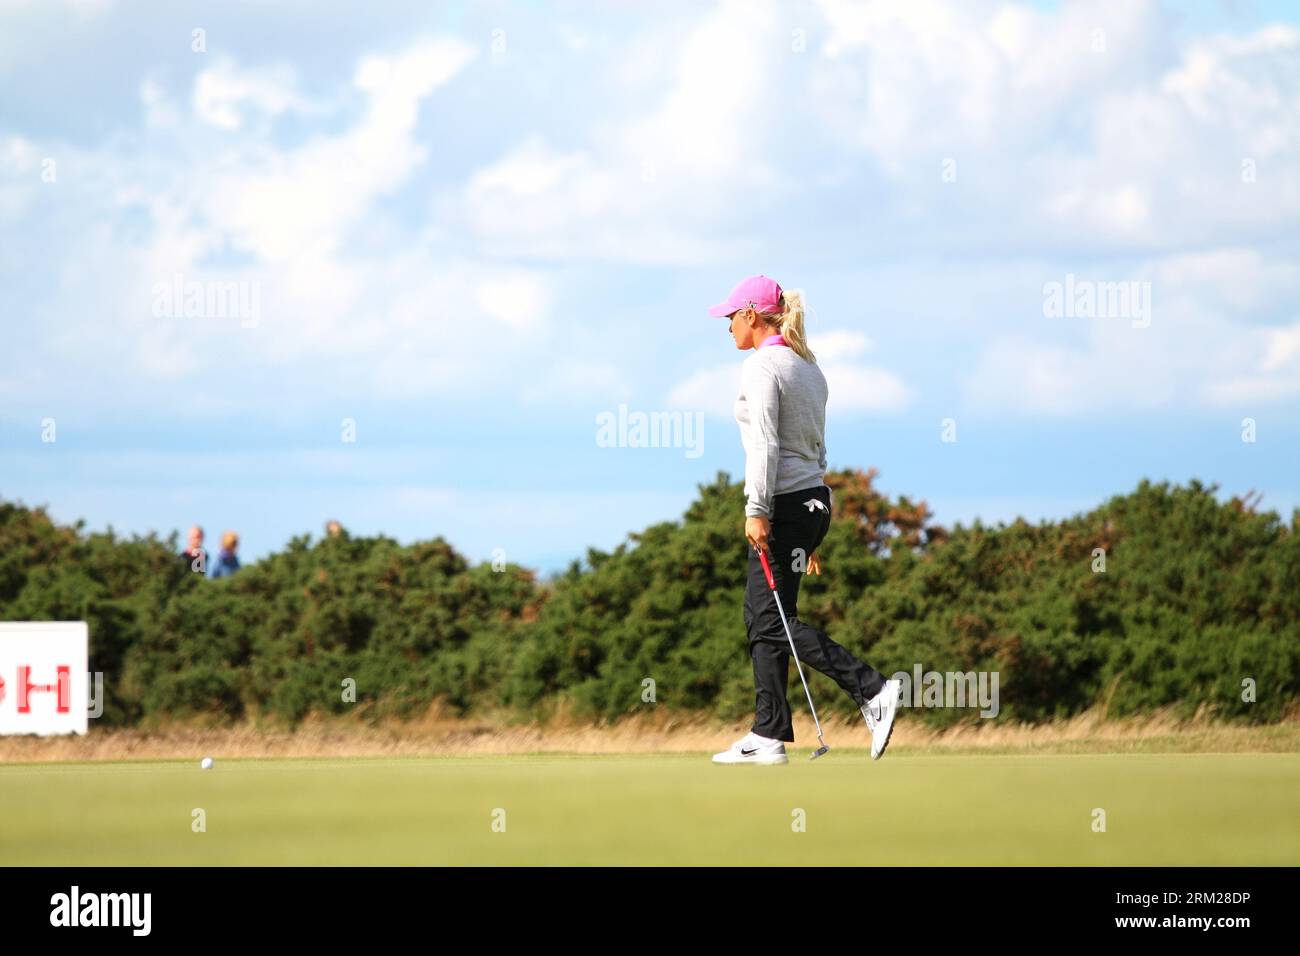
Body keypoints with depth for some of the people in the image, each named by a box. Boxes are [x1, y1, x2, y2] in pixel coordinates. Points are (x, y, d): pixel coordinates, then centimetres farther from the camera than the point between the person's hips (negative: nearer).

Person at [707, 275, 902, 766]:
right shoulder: (808, 367, 17)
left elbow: (765, 444, -19)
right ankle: (768, 736, 9)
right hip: (815, 498, 9)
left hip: (785, 503, -9)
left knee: (776, 619, -7)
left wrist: (756, 510, -21)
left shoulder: (761, 366, -10)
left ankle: (873, 690, -18)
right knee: (761, 616, 11)